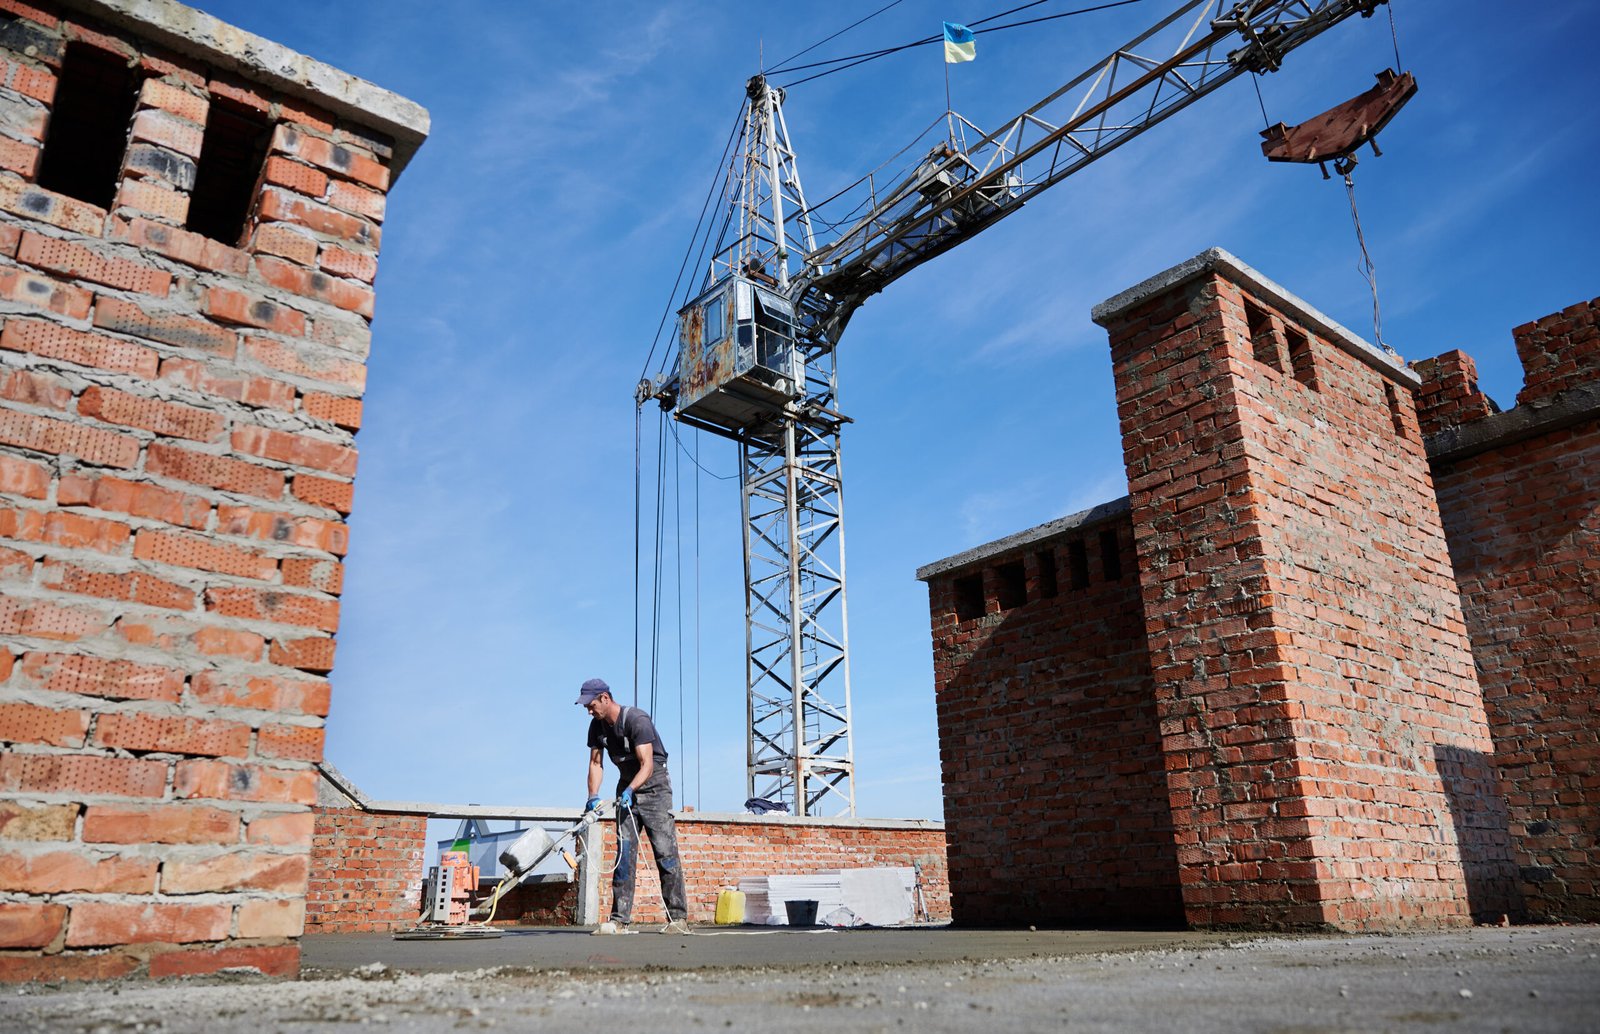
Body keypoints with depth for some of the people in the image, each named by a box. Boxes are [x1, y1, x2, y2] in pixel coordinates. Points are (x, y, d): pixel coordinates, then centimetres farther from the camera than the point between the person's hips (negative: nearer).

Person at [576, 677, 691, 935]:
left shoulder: (637, 720, -23)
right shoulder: (597, 726, 0)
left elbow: (647, 764, -28)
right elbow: (596, 763, -1)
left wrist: (630, 790, -43)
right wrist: (593, 795, -17)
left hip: (653, 786, -7)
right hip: (626, 789, 7)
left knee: (665, 852, -9)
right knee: (624, 853, 1)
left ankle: (678, 918, -5)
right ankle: (620, 920, 1)